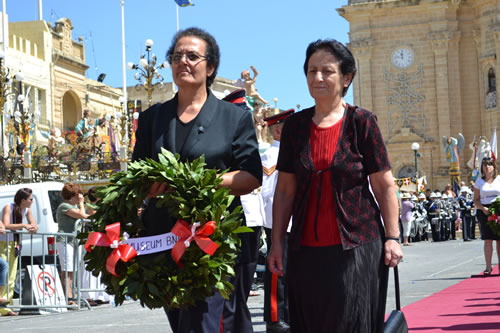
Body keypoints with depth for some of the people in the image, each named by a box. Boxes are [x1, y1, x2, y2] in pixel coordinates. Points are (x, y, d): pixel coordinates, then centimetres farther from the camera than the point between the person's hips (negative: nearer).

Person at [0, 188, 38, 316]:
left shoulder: (27, 210, 3)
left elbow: (34, 225, 5)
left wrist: (33, 228, -18)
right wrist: (23, 225, -31)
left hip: (14, 244, 7)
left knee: (11, 278, 5)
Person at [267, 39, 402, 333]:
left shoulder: (361, 122, -1)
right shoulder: (296, 125, 7)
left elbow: (385, 186, -2)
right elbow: (285, 189, 9)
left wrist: (392, 238, -8)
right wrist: (277, 242, 6)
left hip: (355, 246, -3)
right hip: (306, 250, 3)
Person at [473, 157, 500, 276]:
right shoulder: (479, 182, 9)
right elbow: (476, 200, 7)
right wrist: (483, 208, -12)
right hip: (484, 211, 0)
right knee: (488, 239, -7)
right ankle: (488, 267, -5)